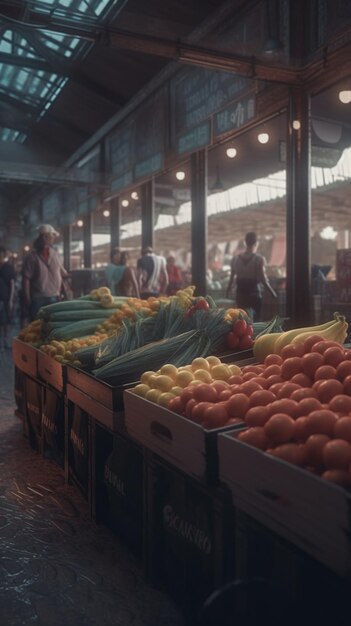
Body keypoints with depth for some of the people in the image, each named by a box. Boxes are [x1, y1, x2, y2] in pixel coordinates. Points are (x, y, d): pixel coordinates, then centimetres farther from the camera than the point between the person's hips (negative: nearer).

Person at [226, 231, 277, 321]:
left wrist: (227, 293, 16)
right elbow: (264, 280, -12)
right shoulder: (259, 259, -8)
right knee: (255, 321, 3)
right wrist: (274, 293, 0)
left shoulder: (235, 259, 3)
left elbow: (231, 279, 4)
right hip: (255, 296, -3)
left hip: (241, 296, 3)